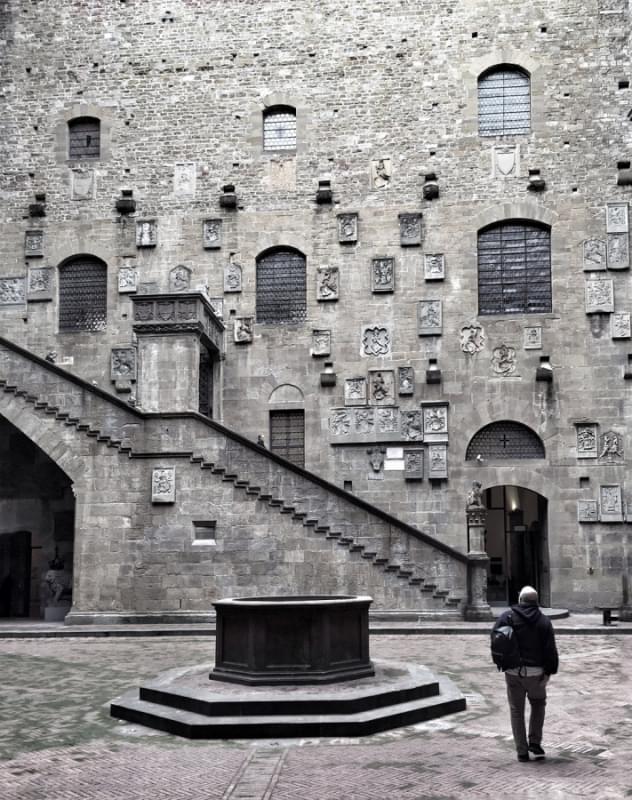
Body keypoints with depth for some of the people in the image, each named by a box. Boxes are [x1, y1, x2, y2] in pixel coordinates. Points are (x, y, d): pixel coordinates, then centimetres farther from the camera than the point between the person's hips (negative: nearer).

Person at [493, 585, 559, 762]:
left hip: (513, 672, 0)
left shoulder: (507, 617, -3)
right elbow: (550, 650, -6)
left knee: (517, 710, 11)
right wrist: (549, 672, 0)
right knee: (538, 704, 24)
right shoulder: (544, 621, 0)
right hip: (536, 672, 1)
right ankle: (535, 742, 16)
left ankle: (522, 751, 12)